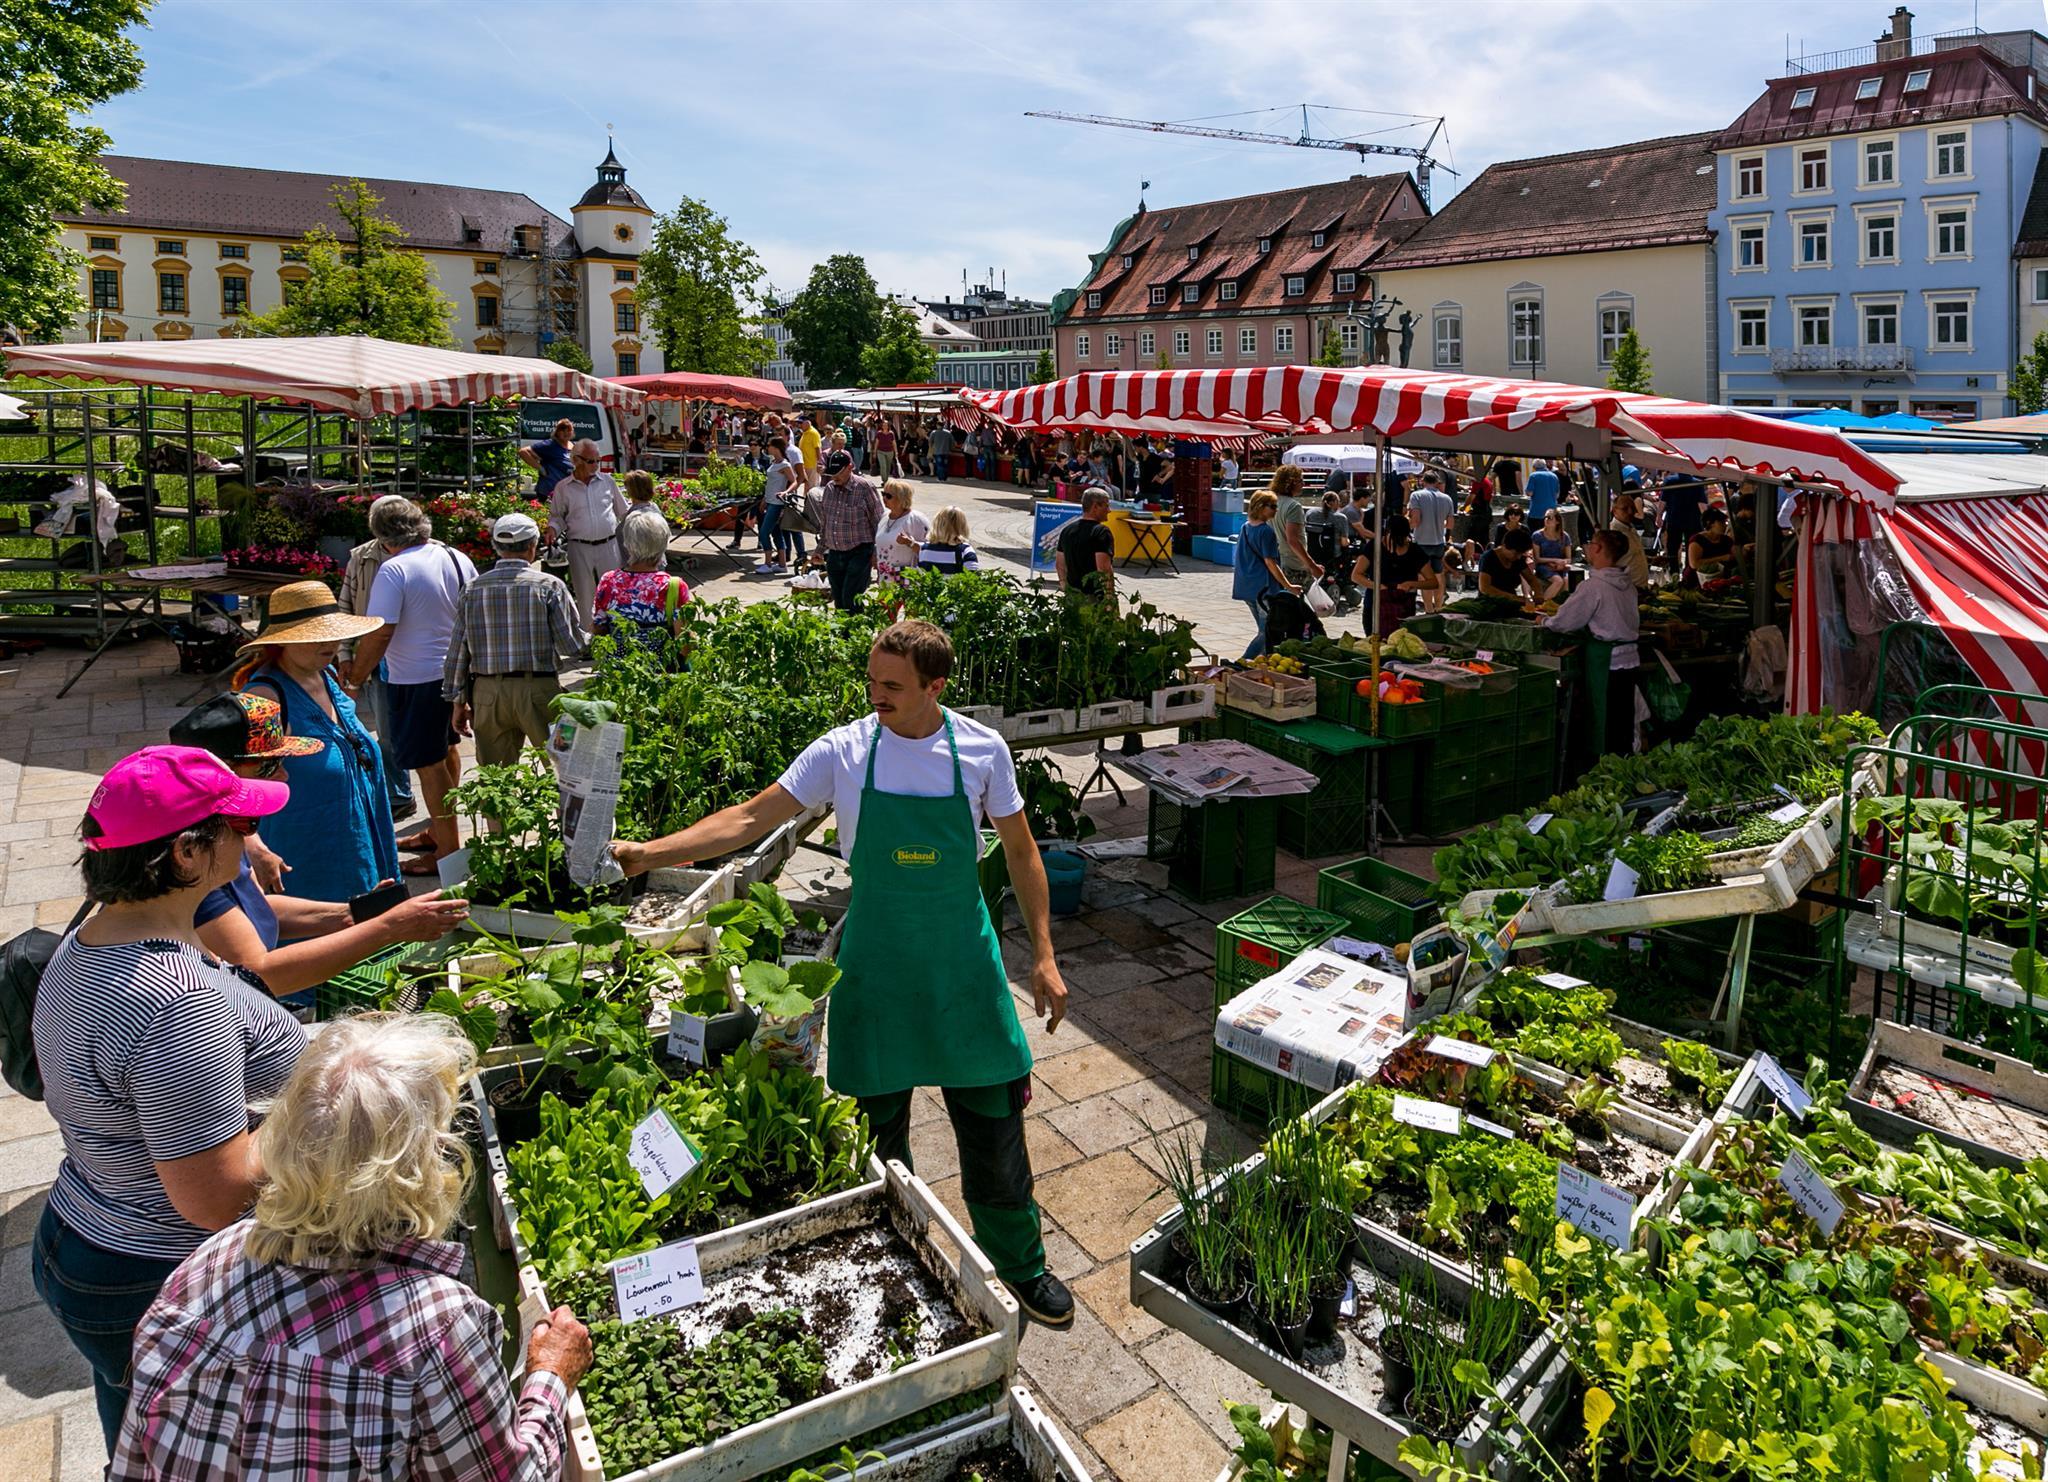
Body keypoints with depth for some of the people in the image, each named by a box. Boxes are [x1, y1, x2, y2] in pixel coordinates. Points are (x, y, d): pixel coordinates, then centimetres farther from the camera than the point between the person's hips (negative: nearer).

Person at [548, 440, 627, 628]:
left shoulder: (607, 481, 7)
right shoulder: (563, 488, 3)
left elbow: (623, 511, 15)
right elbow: (556, 516, 10)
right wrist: (553, 529, -10)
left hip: (608, 544, 1)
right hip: (580, 548, -1)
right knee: (585, 595, 5)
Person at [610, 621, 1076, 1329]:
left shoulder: (981, 751, -8)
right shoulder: (843, 751, -9)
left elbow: (1020, 851, 1)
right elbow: (749, 819, -8)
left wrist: (1044, 955, -1)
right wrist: (649, 852, -18)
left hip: (964, 962, 0)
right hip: (874, 964, 0)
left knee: (994, 1124, 8)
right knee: (876, 1129, 12)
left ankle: (1019, 1264, 31)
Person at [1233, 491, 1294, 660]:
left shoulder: (1245, 528, 11)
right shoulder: (1266, 531, -15)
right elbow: (1270, 562, -17)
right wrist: (1288, 586, -13)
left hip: (1246, 587, 9)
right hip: (1264, 587, -9)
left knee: (1263, 630, 15)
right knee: (1268, 633, -3)